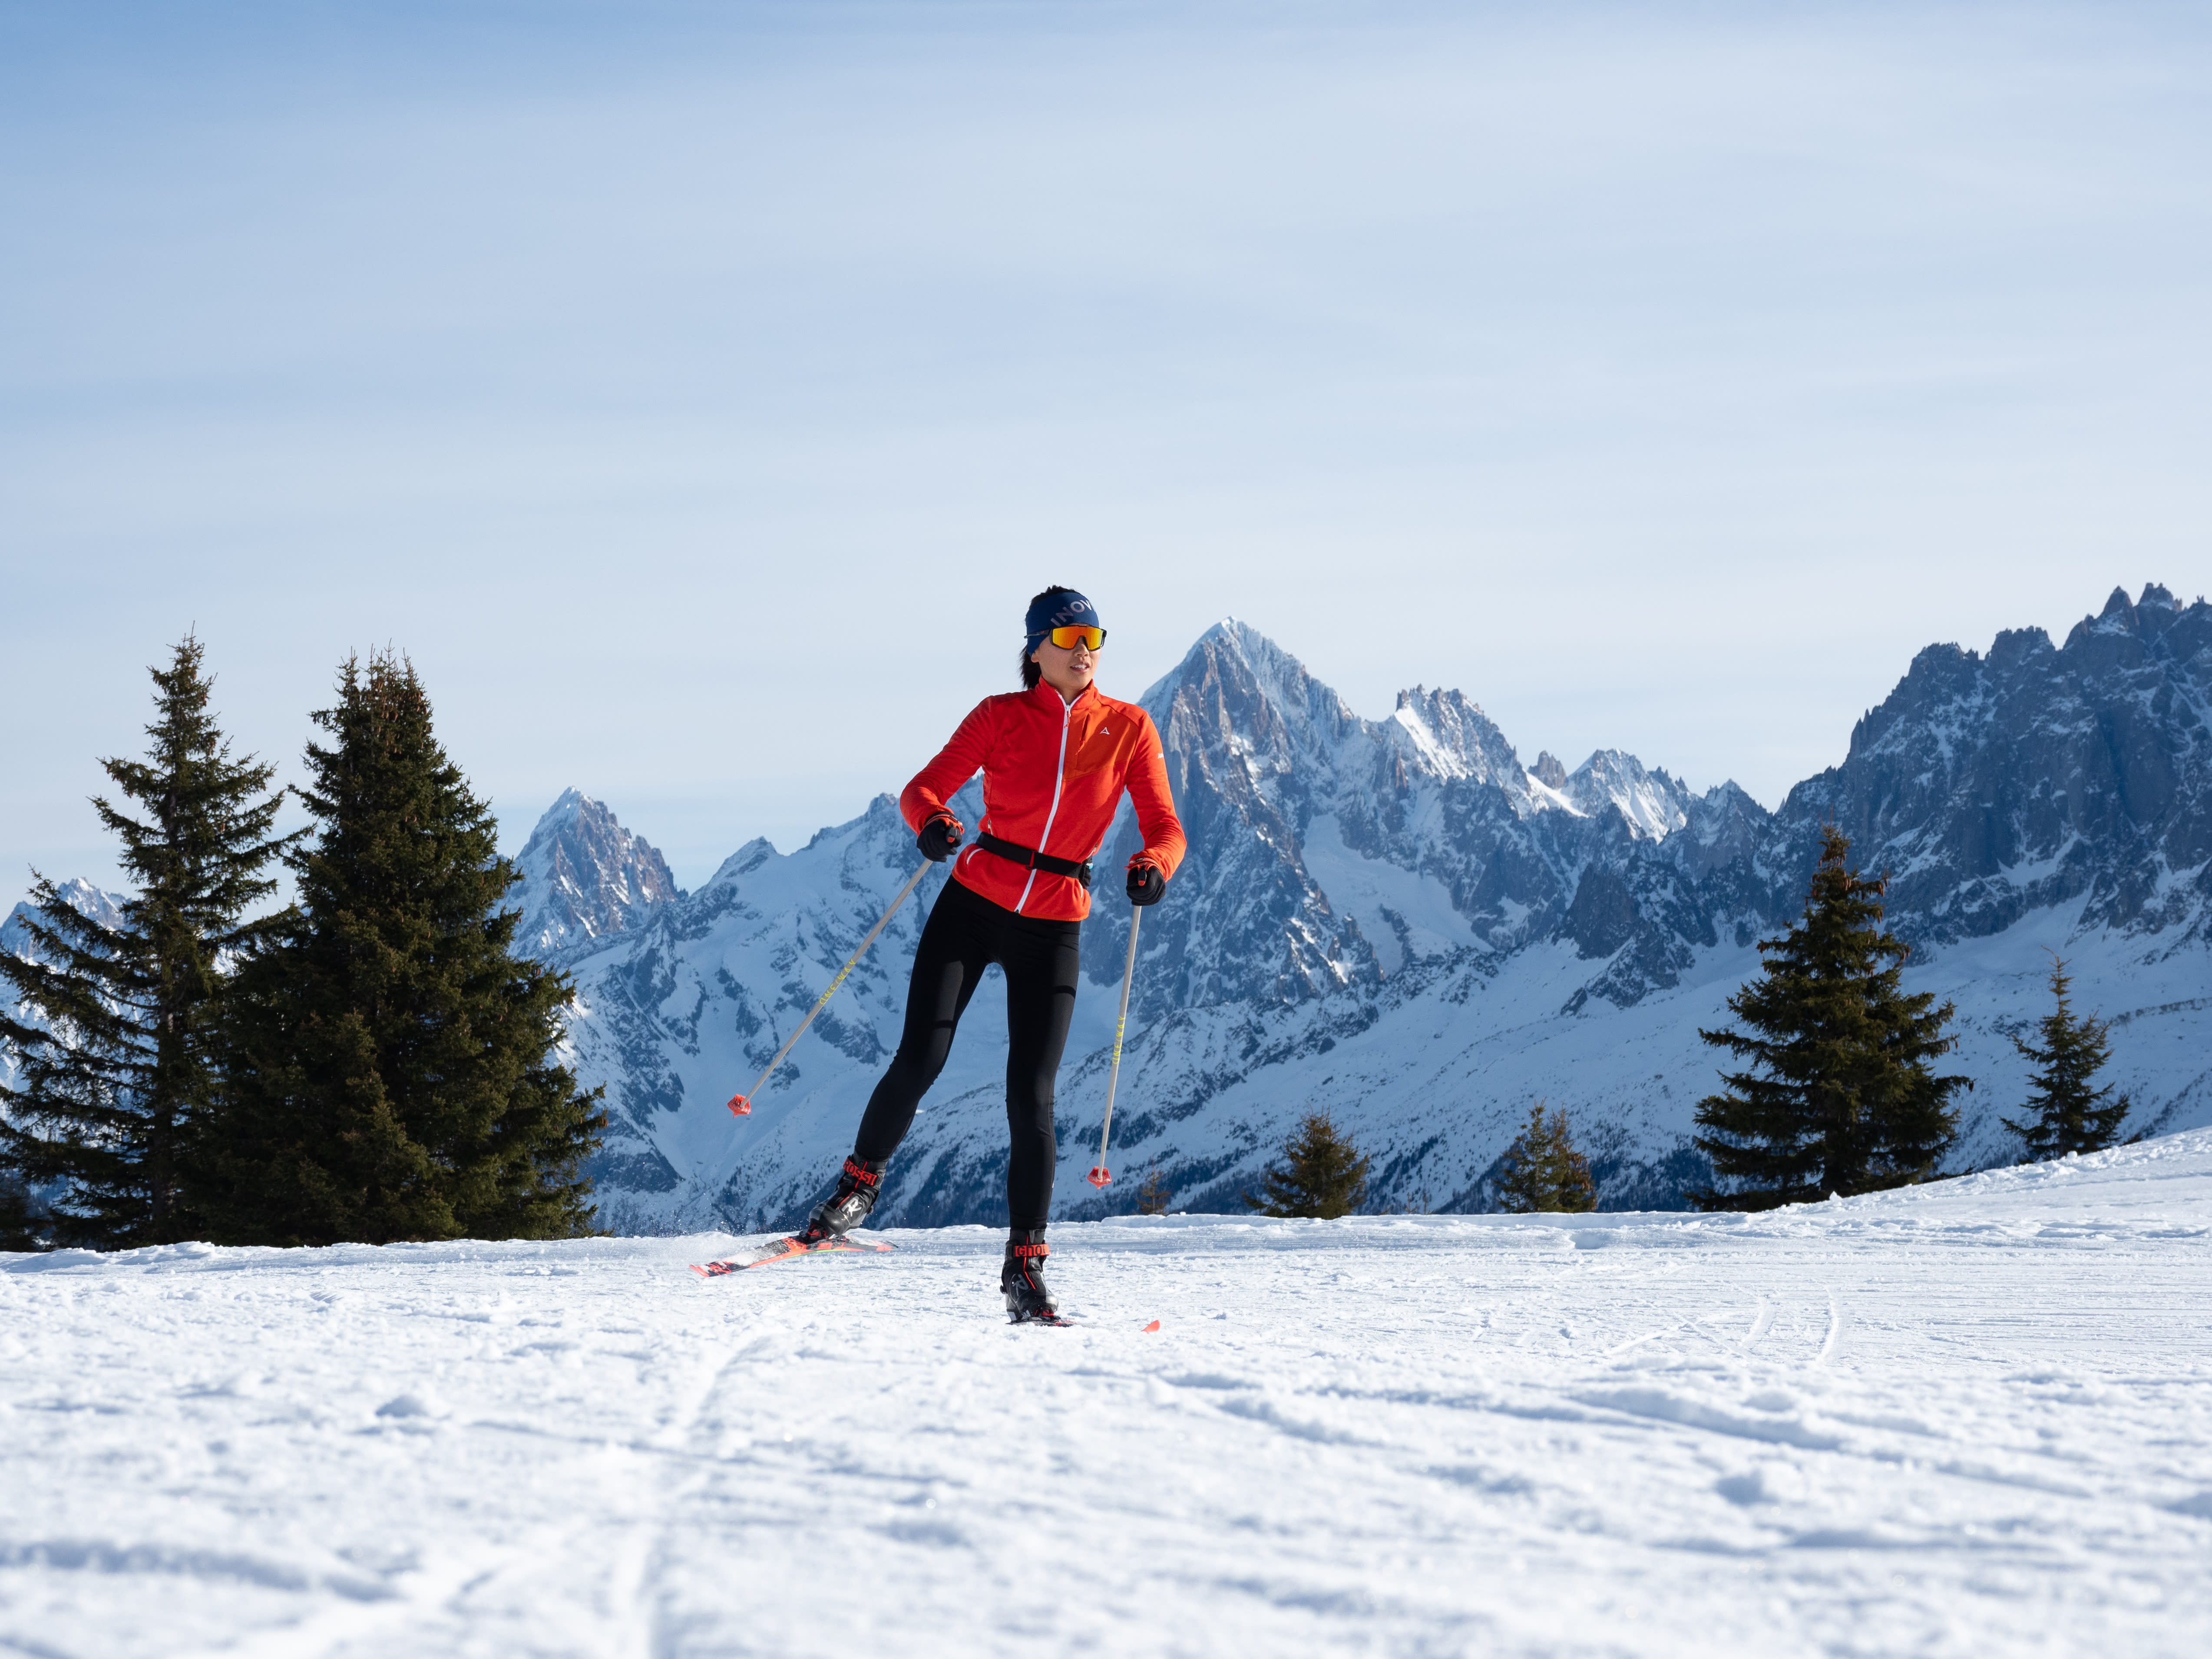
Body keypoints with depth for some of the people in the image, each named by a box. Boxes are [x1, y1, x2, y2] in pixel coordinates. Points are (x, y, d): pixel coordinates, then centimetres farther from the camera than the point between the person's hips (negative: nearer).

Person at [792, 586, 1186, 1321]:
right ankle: (860, 1181, 16)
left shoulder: (1129, 729, 1)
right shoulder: (1002, 716, -1)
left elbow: (1165, 828, -3)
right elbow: (925, 788, -5)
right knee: (921, 1059, -11)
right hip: (973, 906, 0)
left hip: (1053, 929, 0)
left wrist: (1153, 867, -26)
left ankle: (1024, 1265, 0)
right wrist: (932, 824, -29)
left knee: (1031, 1097, -8)